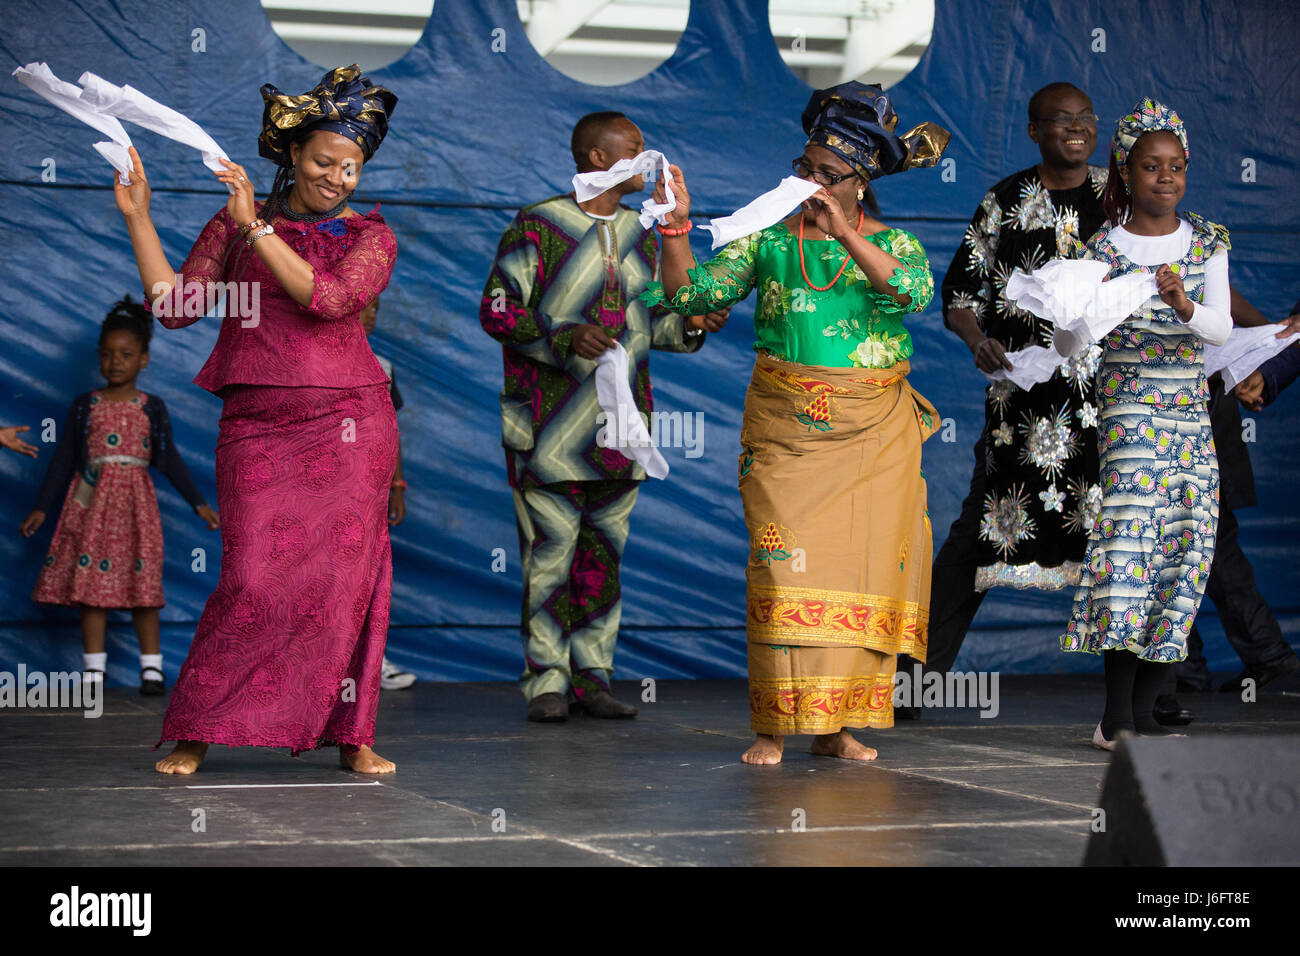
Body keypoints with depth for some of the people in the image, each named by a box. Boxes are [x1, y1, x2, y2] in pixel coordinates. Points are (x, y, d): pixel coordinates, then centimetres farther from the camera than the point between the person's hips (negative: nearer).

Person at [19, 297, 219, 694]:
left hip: (135, 504, 0)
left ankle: (151, 666, 7)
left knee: (142, 586, 0)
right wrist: (41, 508, 4)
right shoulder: (84, 405, 5)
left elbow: (170, 460, 6)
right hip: (91, 502, 1)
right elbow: (63, 459, 7)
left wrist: (199, 504, 1)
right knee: (91, 585, -1)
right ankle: (94, 668, 4)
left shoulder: (152, 408, 4)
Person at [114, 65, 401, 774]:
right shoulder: (232, 227, 11)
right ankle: (194, 731, 3)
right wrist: (138, 217, -3)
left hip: (348, 424, 0)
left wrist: (257, 225, -13)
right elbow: (176, 305, 2)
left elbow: (326, 296, -12)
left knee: (348, 573, -3)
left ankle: (352, 736, 7)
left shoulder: (370, 236, 7)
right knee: (254, 578, -10)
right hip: (257, 426, 0)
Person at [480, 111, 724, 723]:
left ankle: (592, 678, 15)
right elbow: (496, 310, -8)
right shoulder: (537, 226, -5)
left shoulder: (639, 234, 14)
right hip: (550, 426, -6)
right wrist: (565, 337, -22)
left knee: (604, 552, 8)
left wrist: (691, 327, -1)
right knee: (550, 551, -4)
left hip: (620, 425, 6)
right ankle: (546, 684, 3)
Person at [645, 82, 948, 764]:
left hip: (874, 434, 1)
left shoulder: (893, 243, 6)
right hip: (785, 427, -1)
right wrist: (677, 227, -15)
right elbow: (693, 293, -2)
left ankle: (836, 724, 6)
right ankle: (776, 725, -3)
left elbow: (914, 290, -17)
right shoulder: (770, 238, 7)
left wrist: (846, 234, -25)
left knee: (863, 567, -1)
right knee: (785, 566, -8)